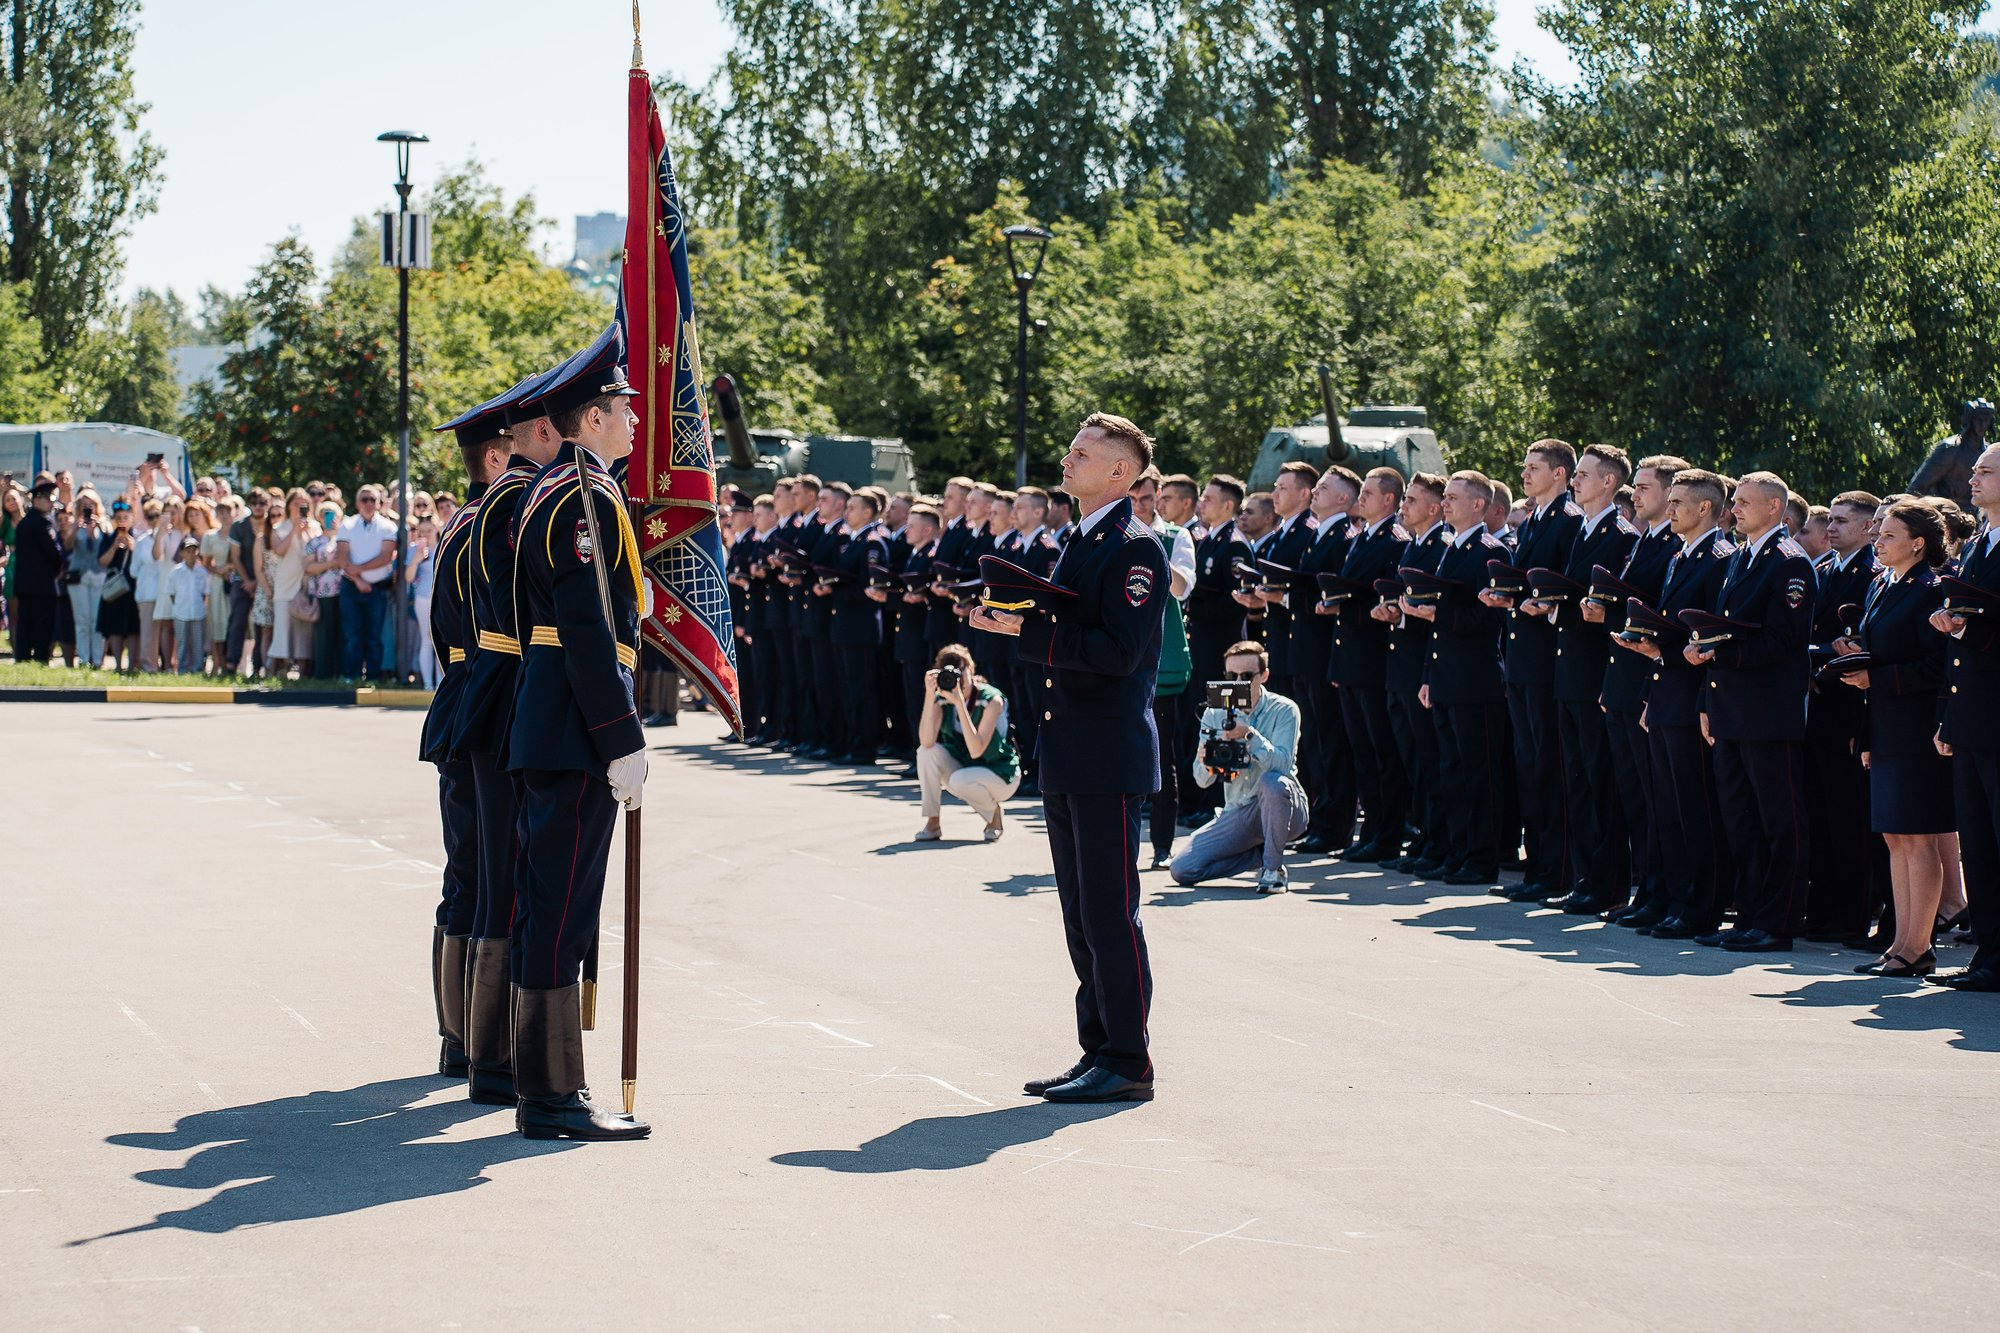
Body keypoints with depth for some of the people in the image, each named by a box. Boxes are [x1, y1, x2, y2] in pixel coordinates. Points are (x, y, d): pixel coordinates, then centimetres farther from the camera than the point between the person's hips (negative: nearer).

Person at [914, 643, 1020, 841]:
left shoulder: (991, 699, -23)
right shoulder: (941, 699, -10)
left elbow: (976, 751, -33)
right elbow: (926, 742, -26)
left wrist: (960, 703, -38)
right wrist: (929, 694, -32)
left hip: (1000, 774, -5)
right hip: (962, 767, 5)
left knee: (960, 780, -34)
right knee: (927, 751, -21)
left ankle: (995, 817, -2)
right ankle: (933, 822, -10)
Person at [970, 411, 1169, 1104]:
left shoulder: (1136, 548, -12)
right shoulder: (1079, 544, 18)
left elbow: (1118, 652, -21)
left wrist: (1028, 630, -21)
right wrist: (1011, 621, 3)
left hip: (1109, 759, -10)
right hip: (1067, 757, 10)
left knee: (1110, 913, -6)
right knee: (1081, 915, 13)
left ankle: (1126, 1063, -1)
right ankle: (1098, 1053, 19)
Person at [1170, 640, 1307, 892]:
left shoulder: (1283, 710, -9)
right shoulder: (1215, 714, 1)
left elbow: (1282, 764, -25)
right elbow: (1202, 780, -2)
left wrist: (1250, 735, -39)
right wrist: (1207, 765, -26)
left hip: (1281, 811, -4)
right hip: (1238, 812, 4)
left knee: (1273, 782, -39)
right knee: (1181, 870, -12)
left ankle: (1274, 867, -16)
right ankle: (1261, 853, 10)